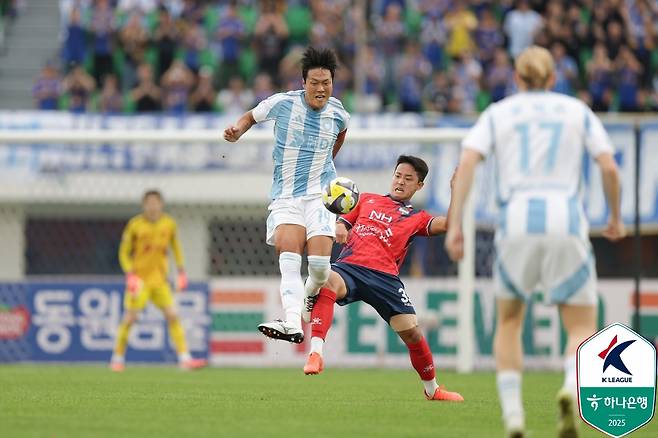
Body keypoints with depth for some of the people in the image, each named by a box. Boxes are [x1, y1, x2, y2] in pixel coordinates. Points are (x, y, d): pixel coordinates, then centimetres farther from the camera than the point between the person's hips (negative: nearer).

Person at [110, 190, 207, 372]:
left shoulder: (169, 224, 1)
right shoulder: (135, 225, -9)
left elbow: (176, 247, 17)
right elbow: (124, 252, -2)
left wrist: (181, 272, 10)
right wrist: (130, 275, -15)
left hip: (160, 280, 3)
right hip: (139, 279, -3)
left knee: (172, 316, -7)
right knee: (130, 318, -6)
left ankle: (184, 359, -7)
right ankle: (118, 358, 10)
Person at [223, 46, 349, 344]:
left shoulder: (338, 115, 0)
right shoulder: (282, 103, -6)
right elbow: (252, 116, 12)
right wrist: (237, 130, -7)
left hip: (320, 194, 1)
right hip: (285, 195, -1)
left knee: (319, 264, -15)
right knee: (288, 253, -21)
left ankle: (311, 298, 19)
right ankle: (292, 324, -34)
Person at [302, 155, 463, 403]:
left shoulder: (416, 218, 20)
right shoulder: (367, 200, 26)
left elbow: (443, 224, 2)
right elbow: (343, 220, 30)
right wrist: (339, 227, 6)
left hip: (384, 277, 0)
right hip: (348, 267, 0)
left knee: (412, 332, -6)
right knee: (328, 282, -36)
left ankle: (432, 390, 20)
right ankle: (315, 353, -45)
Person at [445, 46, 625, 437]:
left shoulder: (497, 113, 15)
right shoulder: (578, 111, 15)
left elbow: (467, 162, -1)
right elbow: (609, 167, 4)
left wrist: (454, 224, -3)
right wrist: (616, 217, 19)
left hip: (516, 220, 1)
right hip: (566, 221, -1)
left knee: (509, 321, 22)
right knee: (583, 329, 6)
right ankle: (572, 388, -28)